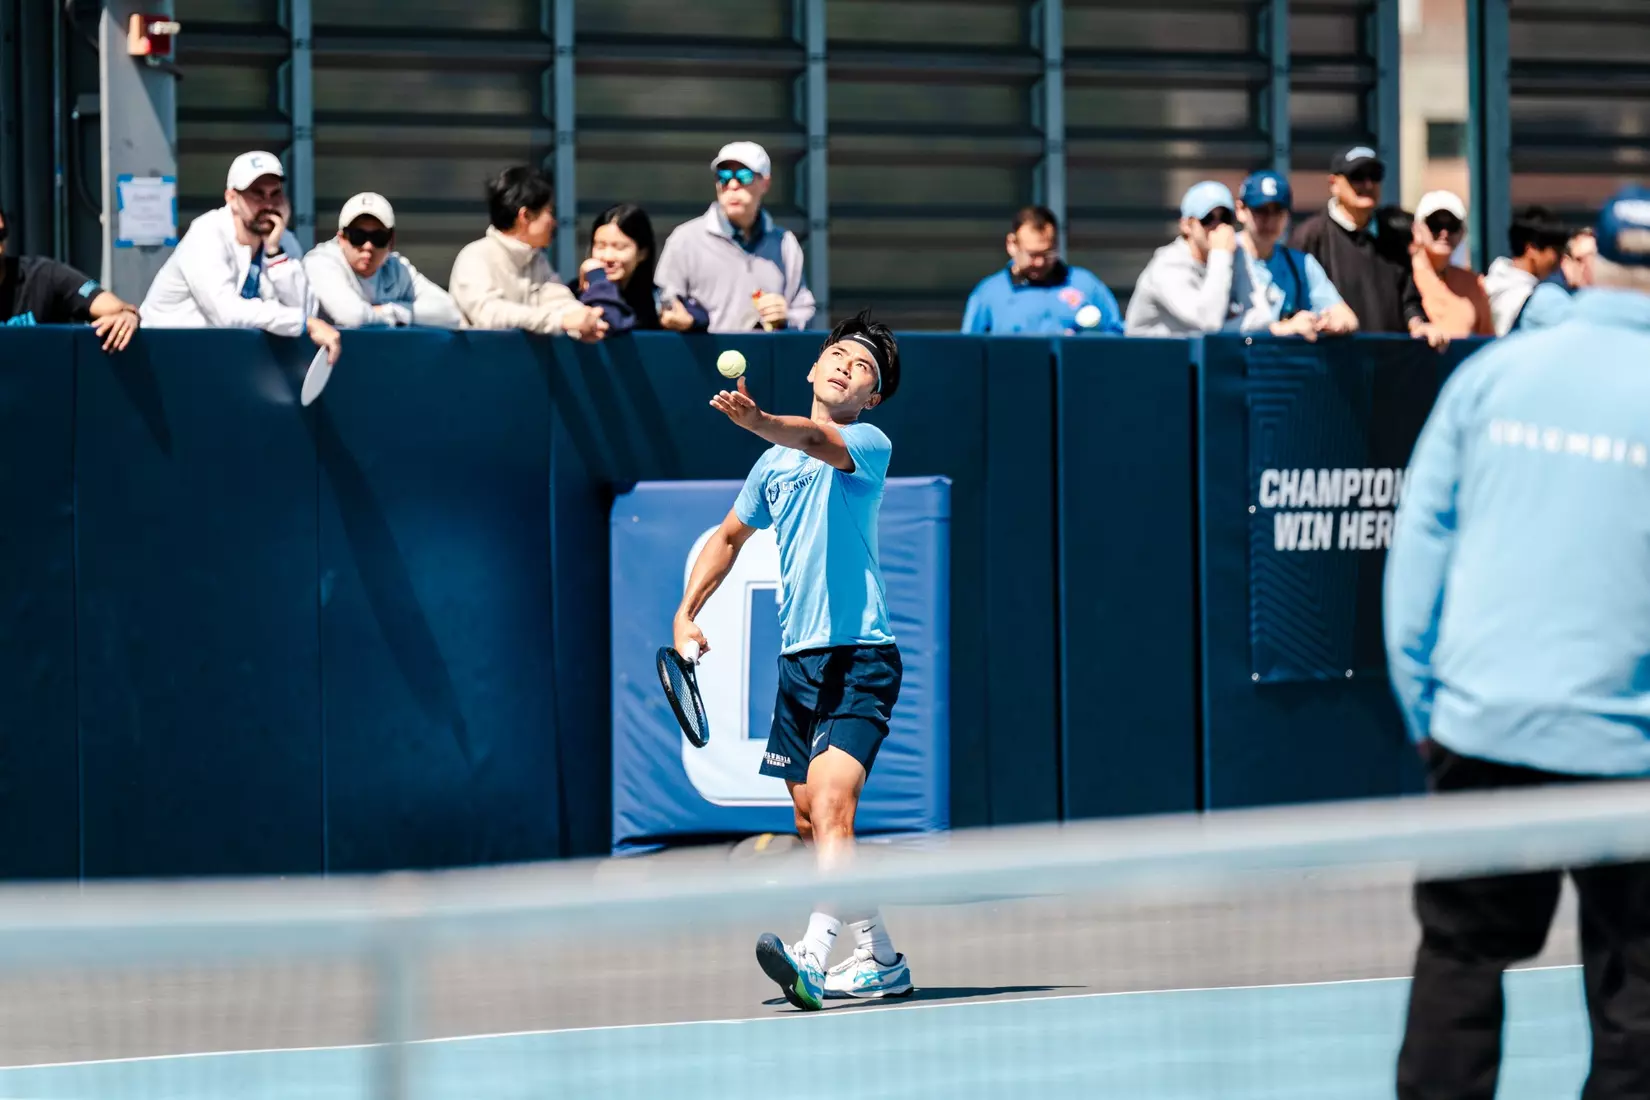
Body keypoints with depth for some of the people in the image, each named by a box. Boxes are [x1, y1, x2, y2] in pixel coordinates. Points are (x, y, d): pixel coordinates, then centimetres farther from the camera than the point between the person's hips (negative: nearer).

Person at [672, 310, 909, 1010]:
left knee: (829, 806, -23)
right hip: (797, 660, 8)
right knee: (812, 821, 12)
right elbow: (729, 537, 29)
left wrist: (758, 422, -48)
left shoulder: (867, 443, -5)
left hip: (859, 658, -8)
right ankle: (880, 961, 24)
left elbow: (819, 441, -28)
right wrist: (687, 612, 18)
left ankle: (813, 956, -36)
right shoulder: (775, 462, 15)